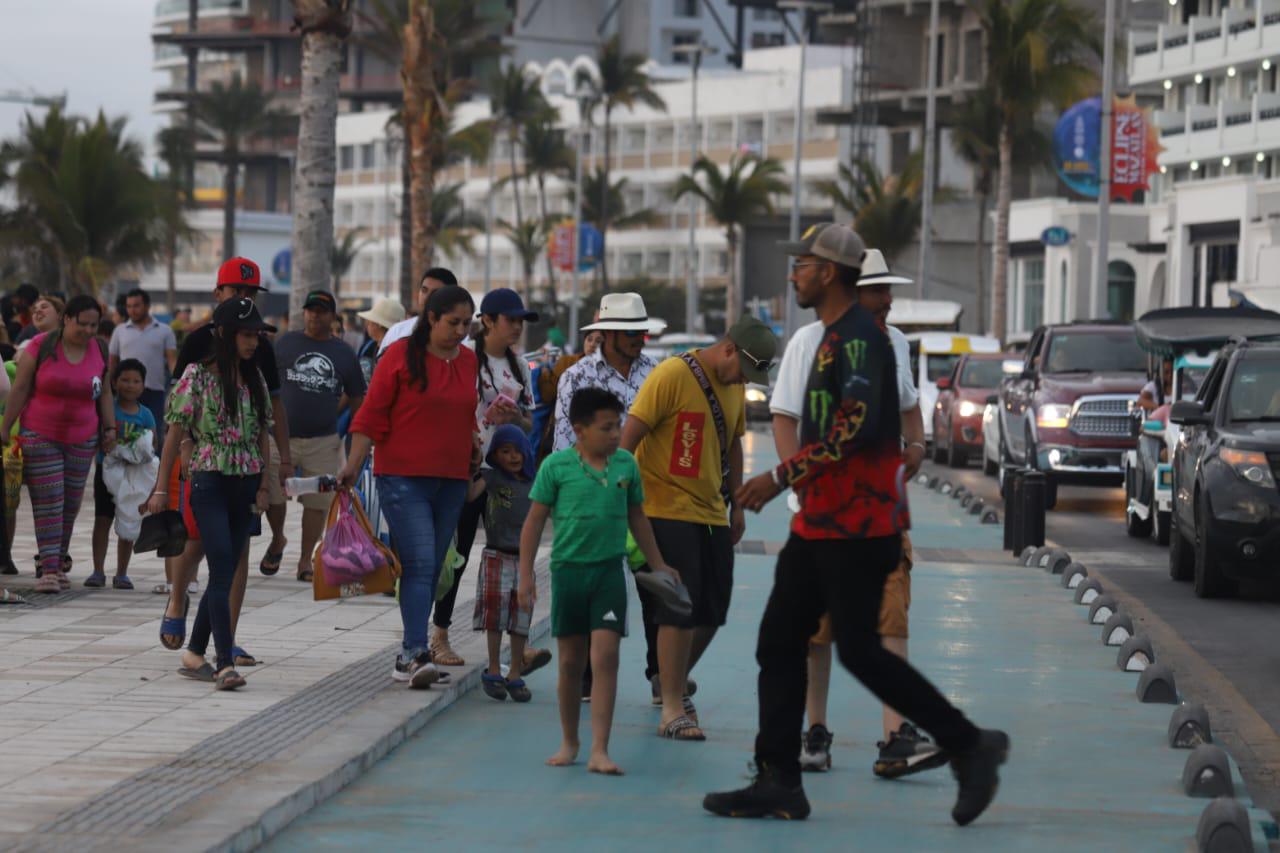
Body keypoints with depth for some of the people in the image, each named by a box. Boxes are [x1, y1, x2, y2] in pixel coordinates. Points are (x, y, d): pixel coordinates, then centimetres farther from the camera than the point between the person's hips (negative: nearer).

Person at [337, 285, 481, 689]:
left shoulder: (467, 360, 12)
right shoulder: (401, 354, -6)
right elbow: (371, 415, -6)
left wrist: (475, 445, 11)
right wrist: (353, 464, -12)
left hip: (451, 481, 6)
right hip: (403, 477, -6)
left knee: (431, 569, 8)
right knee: (419, 563, -15)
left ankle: (409, 656, 13)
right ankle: (415, 653, -19)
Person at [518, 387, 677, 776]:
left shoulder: (626, 464, 4)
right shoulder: (556, 466, -4)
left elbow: (637, 517, 18)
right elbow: (534, 521, 1)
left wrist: (657, 565, 23)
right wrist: (525, 576, -2)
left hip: (609, 571, 1)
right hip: (568, 569, -1)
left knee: (605, 657, -9)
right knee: (570, 661, 10)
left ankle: (599, 751, -10)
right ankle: (569, 743, 25)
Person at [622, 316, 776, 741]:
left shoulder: (735, 386, 11)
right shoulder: (672, 376, -13)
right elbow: (630, 435, -13)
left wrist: (737, 504, 21)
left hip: (712, 514, 8)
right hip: (668, 510, -8)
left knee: (712, 610, 9)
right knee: (679, 610, -9)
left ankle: (672, 680, 30)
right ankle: (672, 710, -3)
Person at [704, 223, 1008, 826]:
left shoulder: (858, 336, -15)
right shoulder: (832, 336, 18)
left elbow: (858, 425, -25)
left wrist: (782, 476, -23)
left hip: (858, 526, -10)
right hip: (821, 522, 10)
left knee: (858, 650, -8)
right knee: (779, 641, 7)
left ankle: (969, 746, 2)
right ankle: (778, 782, 9)